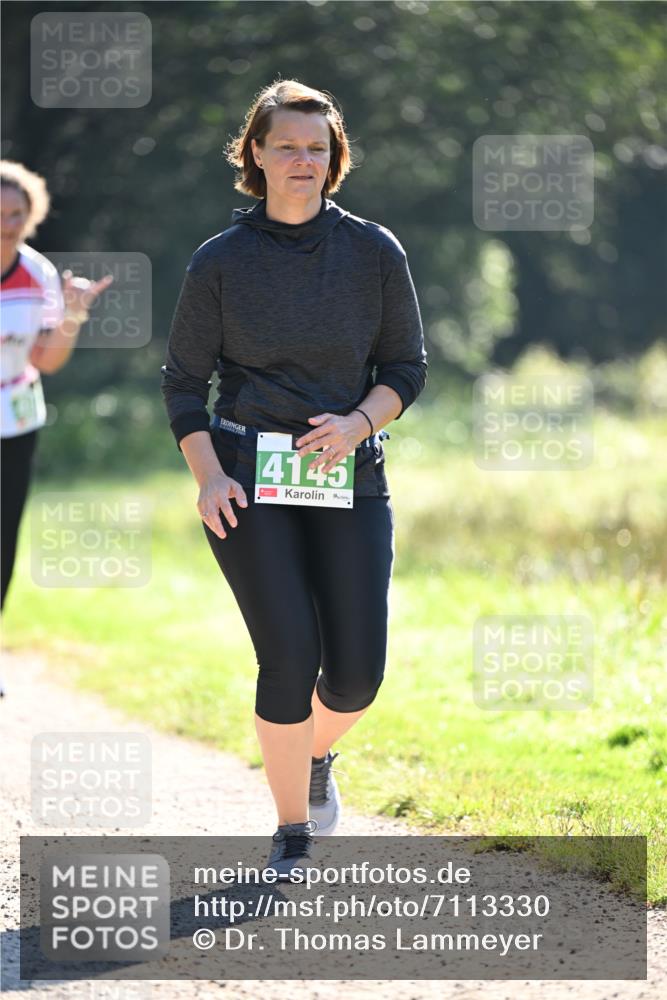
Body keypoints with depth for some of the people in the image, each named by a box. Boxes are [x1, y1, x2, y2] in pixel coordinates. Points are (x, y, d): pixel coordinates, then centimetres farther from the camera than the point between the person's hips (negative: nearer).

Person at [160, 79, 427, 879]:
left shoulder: (374, 252, 3)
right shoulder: (219, 262, 0)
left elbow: (407, 367, 8)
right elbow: (183, 380, 5)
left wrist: (358, 423, -11)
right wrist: (207, 475, -8)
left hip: (350, 482, 2)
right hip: (248, 484, -2)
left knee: (357, 671, -4)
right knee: (289, 656, -13)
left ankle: (316, 755, 32)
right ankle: (292, 832, 4)